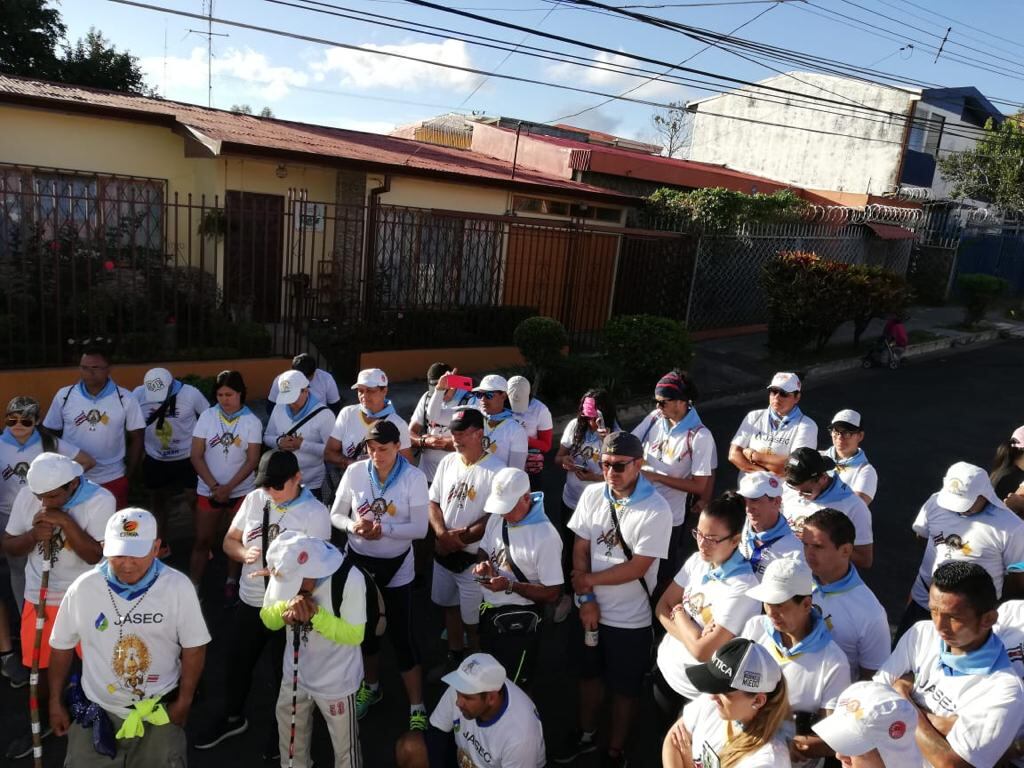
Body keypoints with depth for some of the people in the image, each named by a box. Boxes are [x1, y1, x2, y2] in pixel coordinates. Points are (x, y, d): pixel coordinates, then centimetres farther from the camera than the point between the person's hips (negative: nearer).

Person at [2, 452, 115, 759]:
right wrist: (34, 534, -20)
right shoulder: (26, 495, -9)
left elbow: (96, 555, -24)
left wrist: (64, 520, -30)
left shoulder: (100, 500, -21)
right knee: (38, 665, 16)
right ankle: (40, 722, 41)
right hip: (39, 597, 4)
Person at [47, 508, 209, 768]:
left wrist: (184, 702, -4)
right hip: (97, 710, 1)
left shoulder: (178, 587, -16)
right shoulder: (83, 588, -11)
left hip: (160, 712, -1)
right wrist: (56, 702, 10)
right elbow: (62, 647, 4)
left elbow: (193, 647, -6)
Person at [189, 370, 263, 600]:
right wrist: (214, 486, -13)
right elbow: (196, 456, -5)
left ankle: (232, 583, 27)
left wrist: (227, 488, -16)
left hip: (240, 491, -1)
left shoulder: (252, 421, -7)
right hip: (209, 490, 1)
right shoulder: (207, 416, -4)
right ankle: (193, 586, 14)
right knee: (202, 540, 5)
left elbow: (252, 460, -9)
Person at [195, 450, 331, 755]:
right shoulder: (254, 499, -3)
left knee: (285, 671, 15)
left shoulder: (315, 513, -17)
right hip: (249, 602, 5)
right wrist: (244, 553, -16)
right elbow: (229, 541, 6)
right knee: (237, 662, 23)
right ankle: (232, 717, 51)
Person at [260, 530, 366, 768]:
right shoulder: (284, 574, -17)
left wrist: (316, 615, -35)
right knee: (290, 743, 27)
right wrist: (286, 607, -28)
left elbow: (354, 635, -23)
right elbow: (268, 620, -6)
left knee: (345, 748, 16)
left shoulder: (349, 579, -31)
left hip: (336, 681, -4)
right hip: (294, 675, 4)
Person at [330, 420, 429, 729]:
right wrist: (353, 526, -23)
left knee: (401, 635, -1)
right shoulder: (354, 472, -10)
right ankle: (371, 687, 46)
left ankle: (417, 709, 15)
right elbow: (336, 515, -2)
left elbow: (420, 529, -17)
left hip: (396, 565, -3)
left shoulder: (414, 478, -16)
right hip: (358, 560, 3)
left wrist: (384, 530, -31)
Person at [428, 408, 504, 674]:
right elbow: (433, 502, 5)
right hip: (443, 553, 7)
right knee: (450, 606, 22)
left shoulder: (495, 470, -18)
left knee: (473, 619, 5)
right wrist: (442, 533, -12)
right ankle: (454, 658, 42)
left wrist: (460, 537, -17)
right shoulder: (448, 461, 2)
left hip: (473, 557, -6)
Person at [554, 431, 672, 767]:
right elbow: (580, 550, -2)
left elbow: (637, 568, -21)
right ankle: (586, 735, 46)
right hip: (592, 609, 4)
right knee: (589, 674, 23)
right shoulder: (592, 495, -6)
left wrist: (588, 580, -12)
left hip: (630, 619, -4)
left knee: (625, 688, 14)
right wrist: (586, 599, -9)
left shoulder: (656, 510, -20)